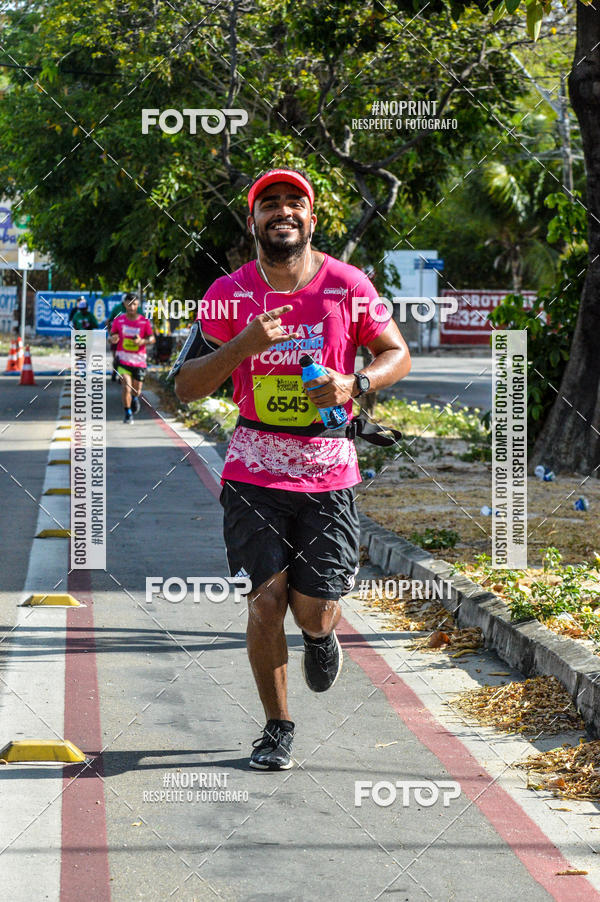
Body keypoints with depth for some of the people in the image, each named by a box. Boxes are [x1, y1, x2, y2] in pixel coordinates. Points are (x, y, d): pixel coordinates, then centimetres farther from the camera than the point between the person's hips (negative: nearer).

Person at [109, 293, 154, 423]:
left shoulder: (145, 322, -2)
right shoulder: (118, 320, -1)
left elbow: (152, 338, 3)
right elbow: (112, 336, 8)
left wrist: (142, 341, -18)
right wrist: (112, 339, -17)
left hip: (139, 360, 1)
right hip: (123, 358, -1)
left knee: (137, 390, 10)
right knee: (126, 386, -18)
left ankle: (134, 398, 48)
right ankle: (127, 413, -3)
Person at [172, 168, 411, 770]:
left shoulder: (347, 285, -1)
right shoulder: (229, 294, -1)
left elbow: (398, 355, 9)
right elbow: (186, 387, -2)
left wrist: (355, 384, -12)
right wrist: (243, 345, -19)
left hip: (329, 469, 0)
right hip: (255, 467, 0)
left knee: (314, 609, -2)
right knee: (266, 598, -6)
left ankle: (319, 635, 38)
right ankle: (277, 727, 13)